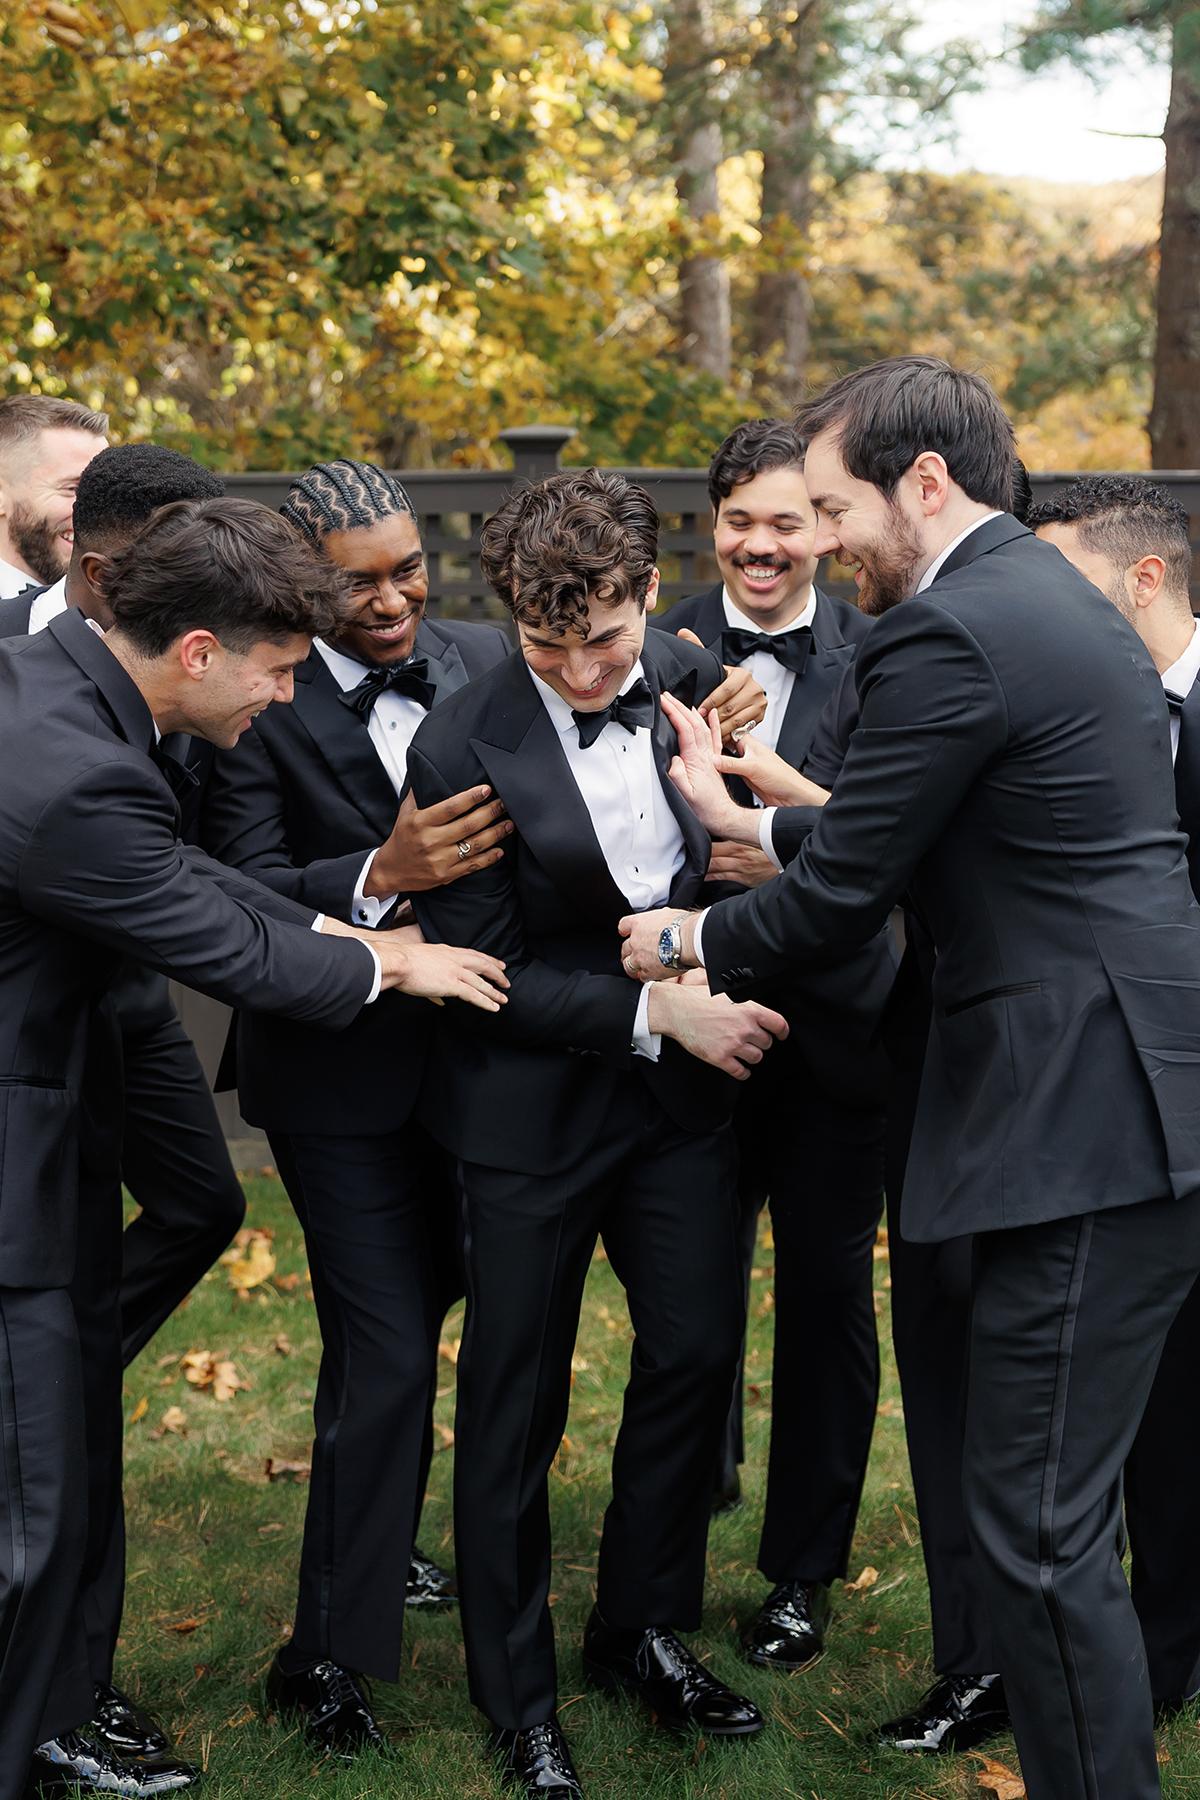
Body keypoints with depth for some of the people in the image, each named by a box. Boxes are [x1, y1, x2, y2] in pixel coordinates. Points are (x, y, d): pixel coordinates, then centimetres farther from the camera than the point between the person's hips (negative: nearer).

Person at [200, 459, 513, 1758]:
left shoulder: (485, 664, 0)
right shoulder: (261, 703, -14)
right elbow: (245, 897, -22)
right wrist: (383, 876, -37)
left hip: (470, 1053, 5)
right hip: (341, 1076, -5)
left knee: (421, 1308, 21)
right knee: (386, 1354, -5)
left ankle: (373, 1547, 45)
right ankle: (330, 1652, 10)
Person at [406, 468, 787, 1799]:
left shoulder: (694, 685, -3)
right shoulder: (464, 747, -18)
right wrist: (655, 1012, -20)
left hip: (681, 1090, 5)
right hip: (533, 1104, -4)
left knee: (699, 1349, 12)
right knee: (516, 1397, 8)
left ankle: (641, 1629, 35)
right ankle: (514, 1691, 27)